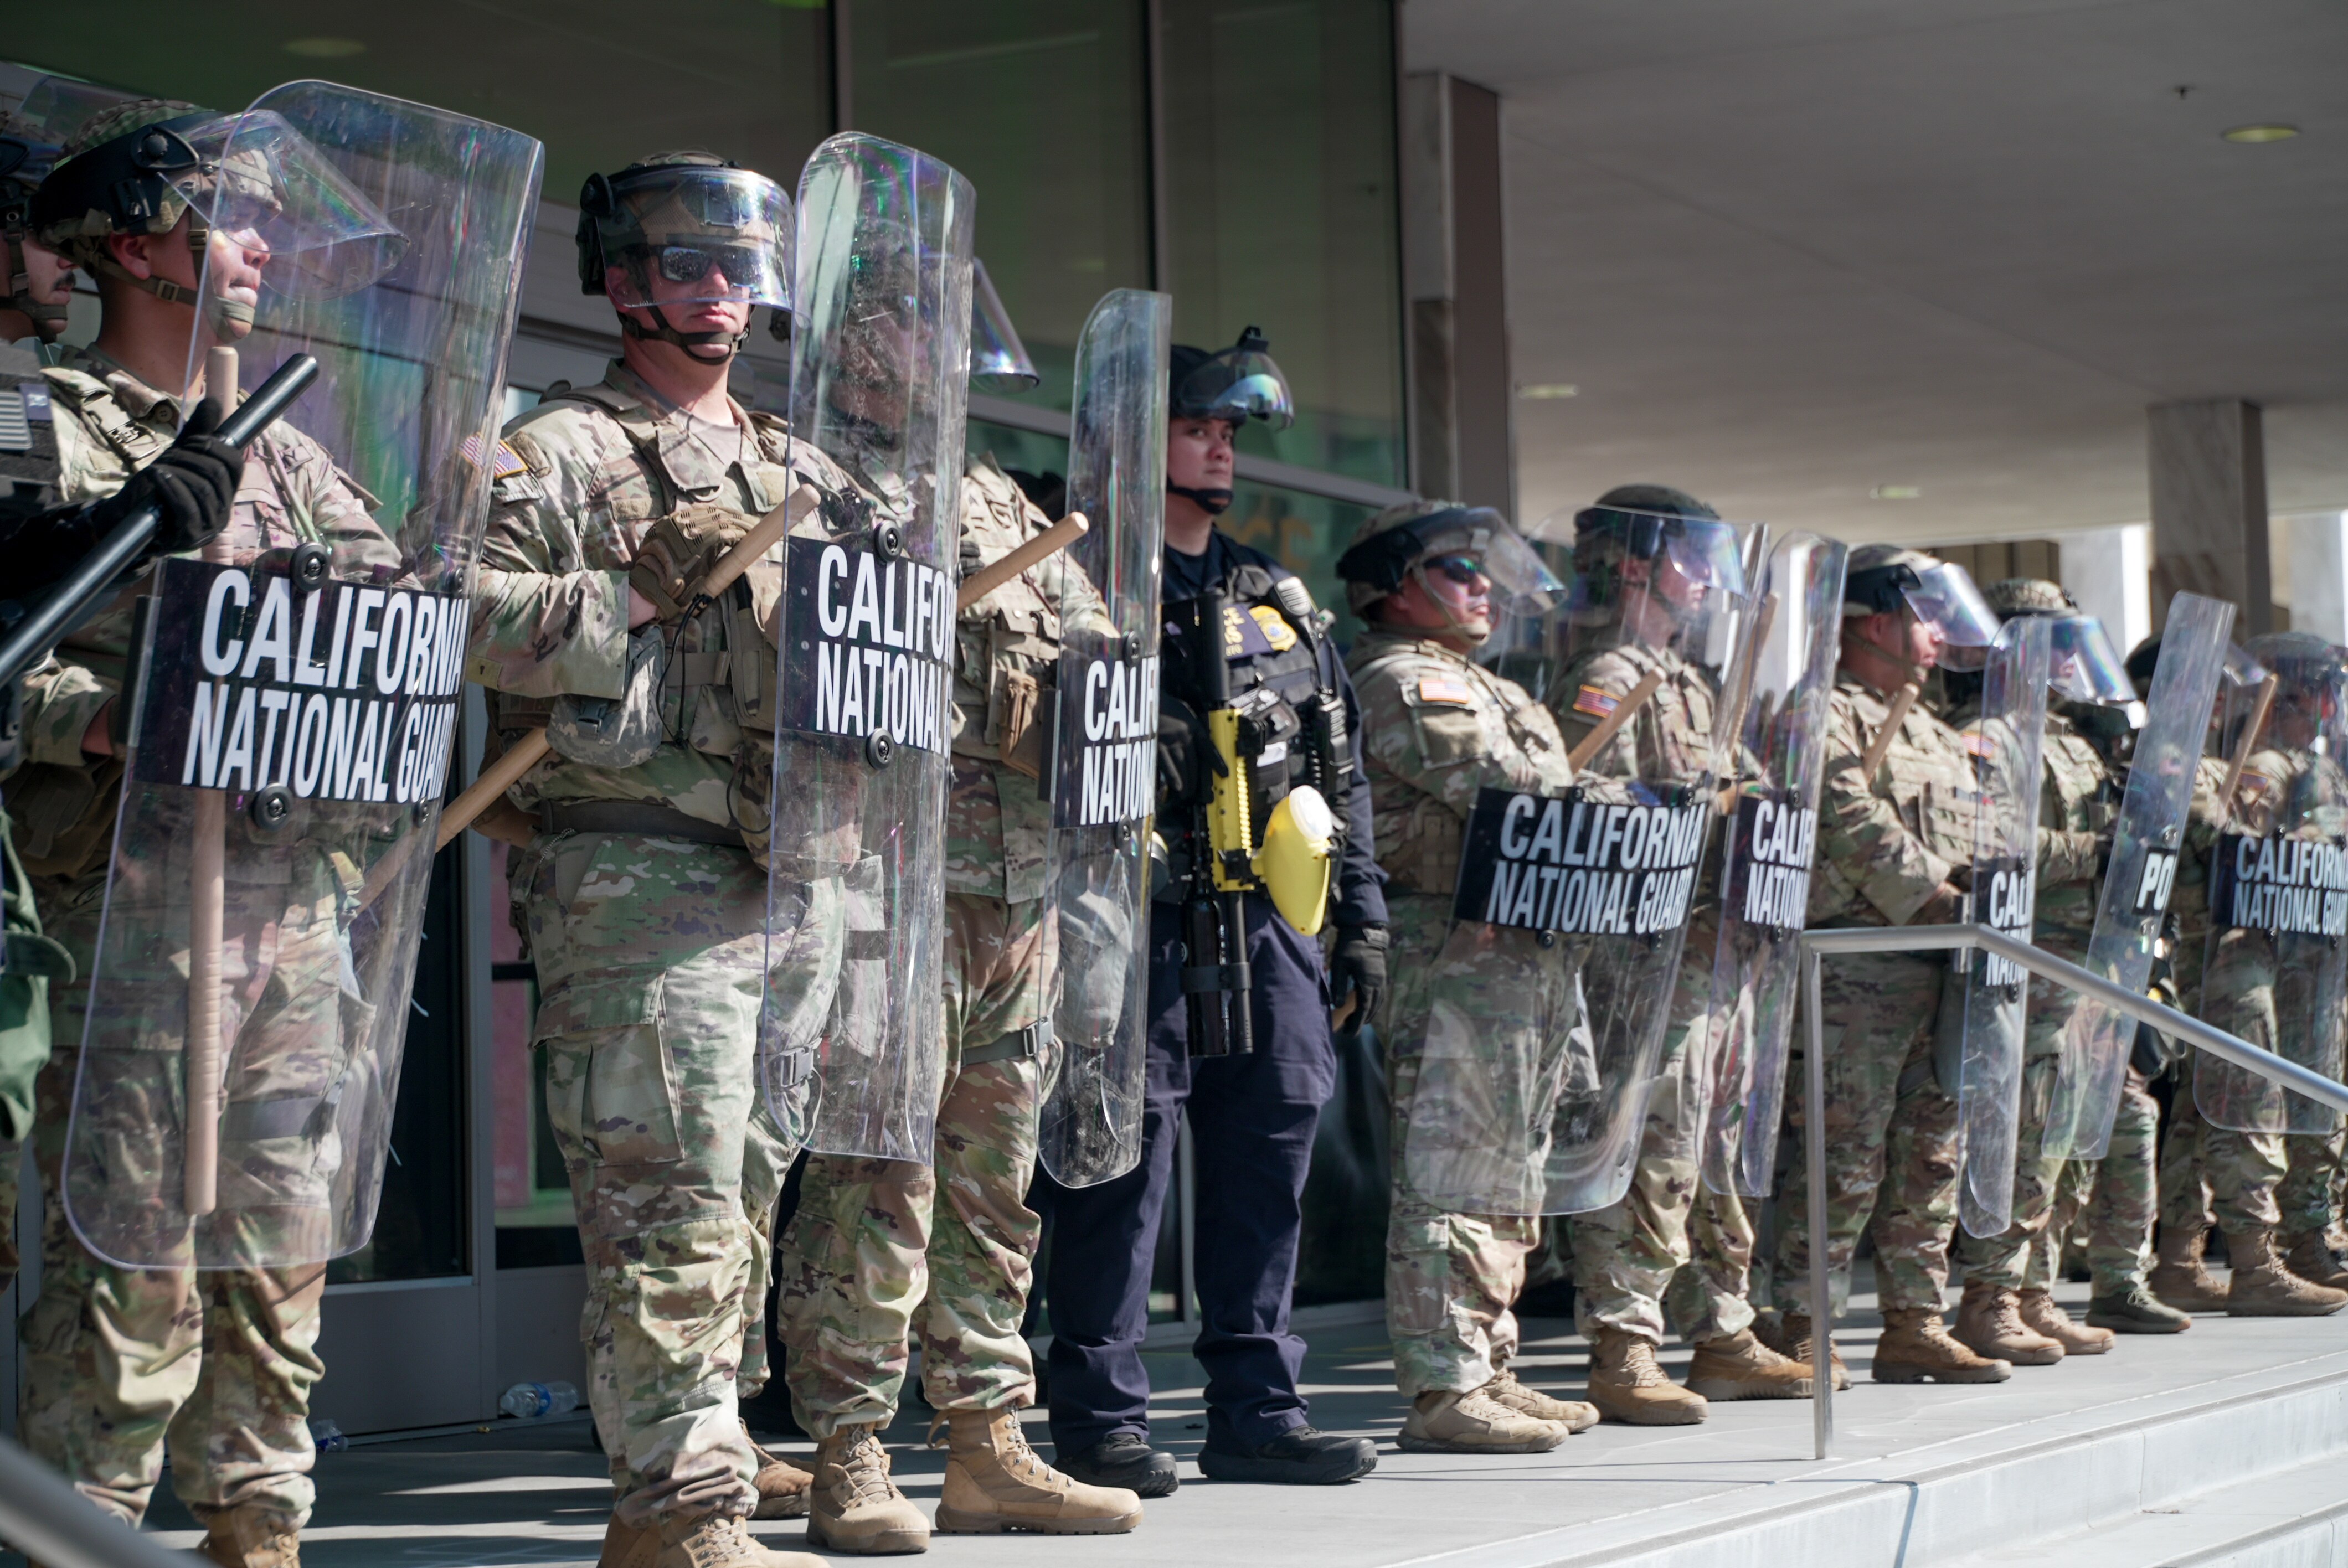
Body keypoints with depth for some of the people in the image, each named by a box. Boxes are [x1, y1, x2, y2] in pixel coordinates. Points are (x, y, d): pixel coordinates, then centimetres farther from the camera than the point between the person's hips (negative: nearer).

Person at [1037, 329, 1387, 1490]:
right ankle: (1101, 1418, 1)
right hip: (1144, 915, -6)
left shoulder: (1278, 598, 20)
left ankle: (1255, 1406, 15)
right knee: (1125, 1152, -5)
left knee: (1270, 1152, 7)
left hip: (1272, 918, 6)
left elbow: (1342, 766, 22)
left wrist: (1363, 913, 17)